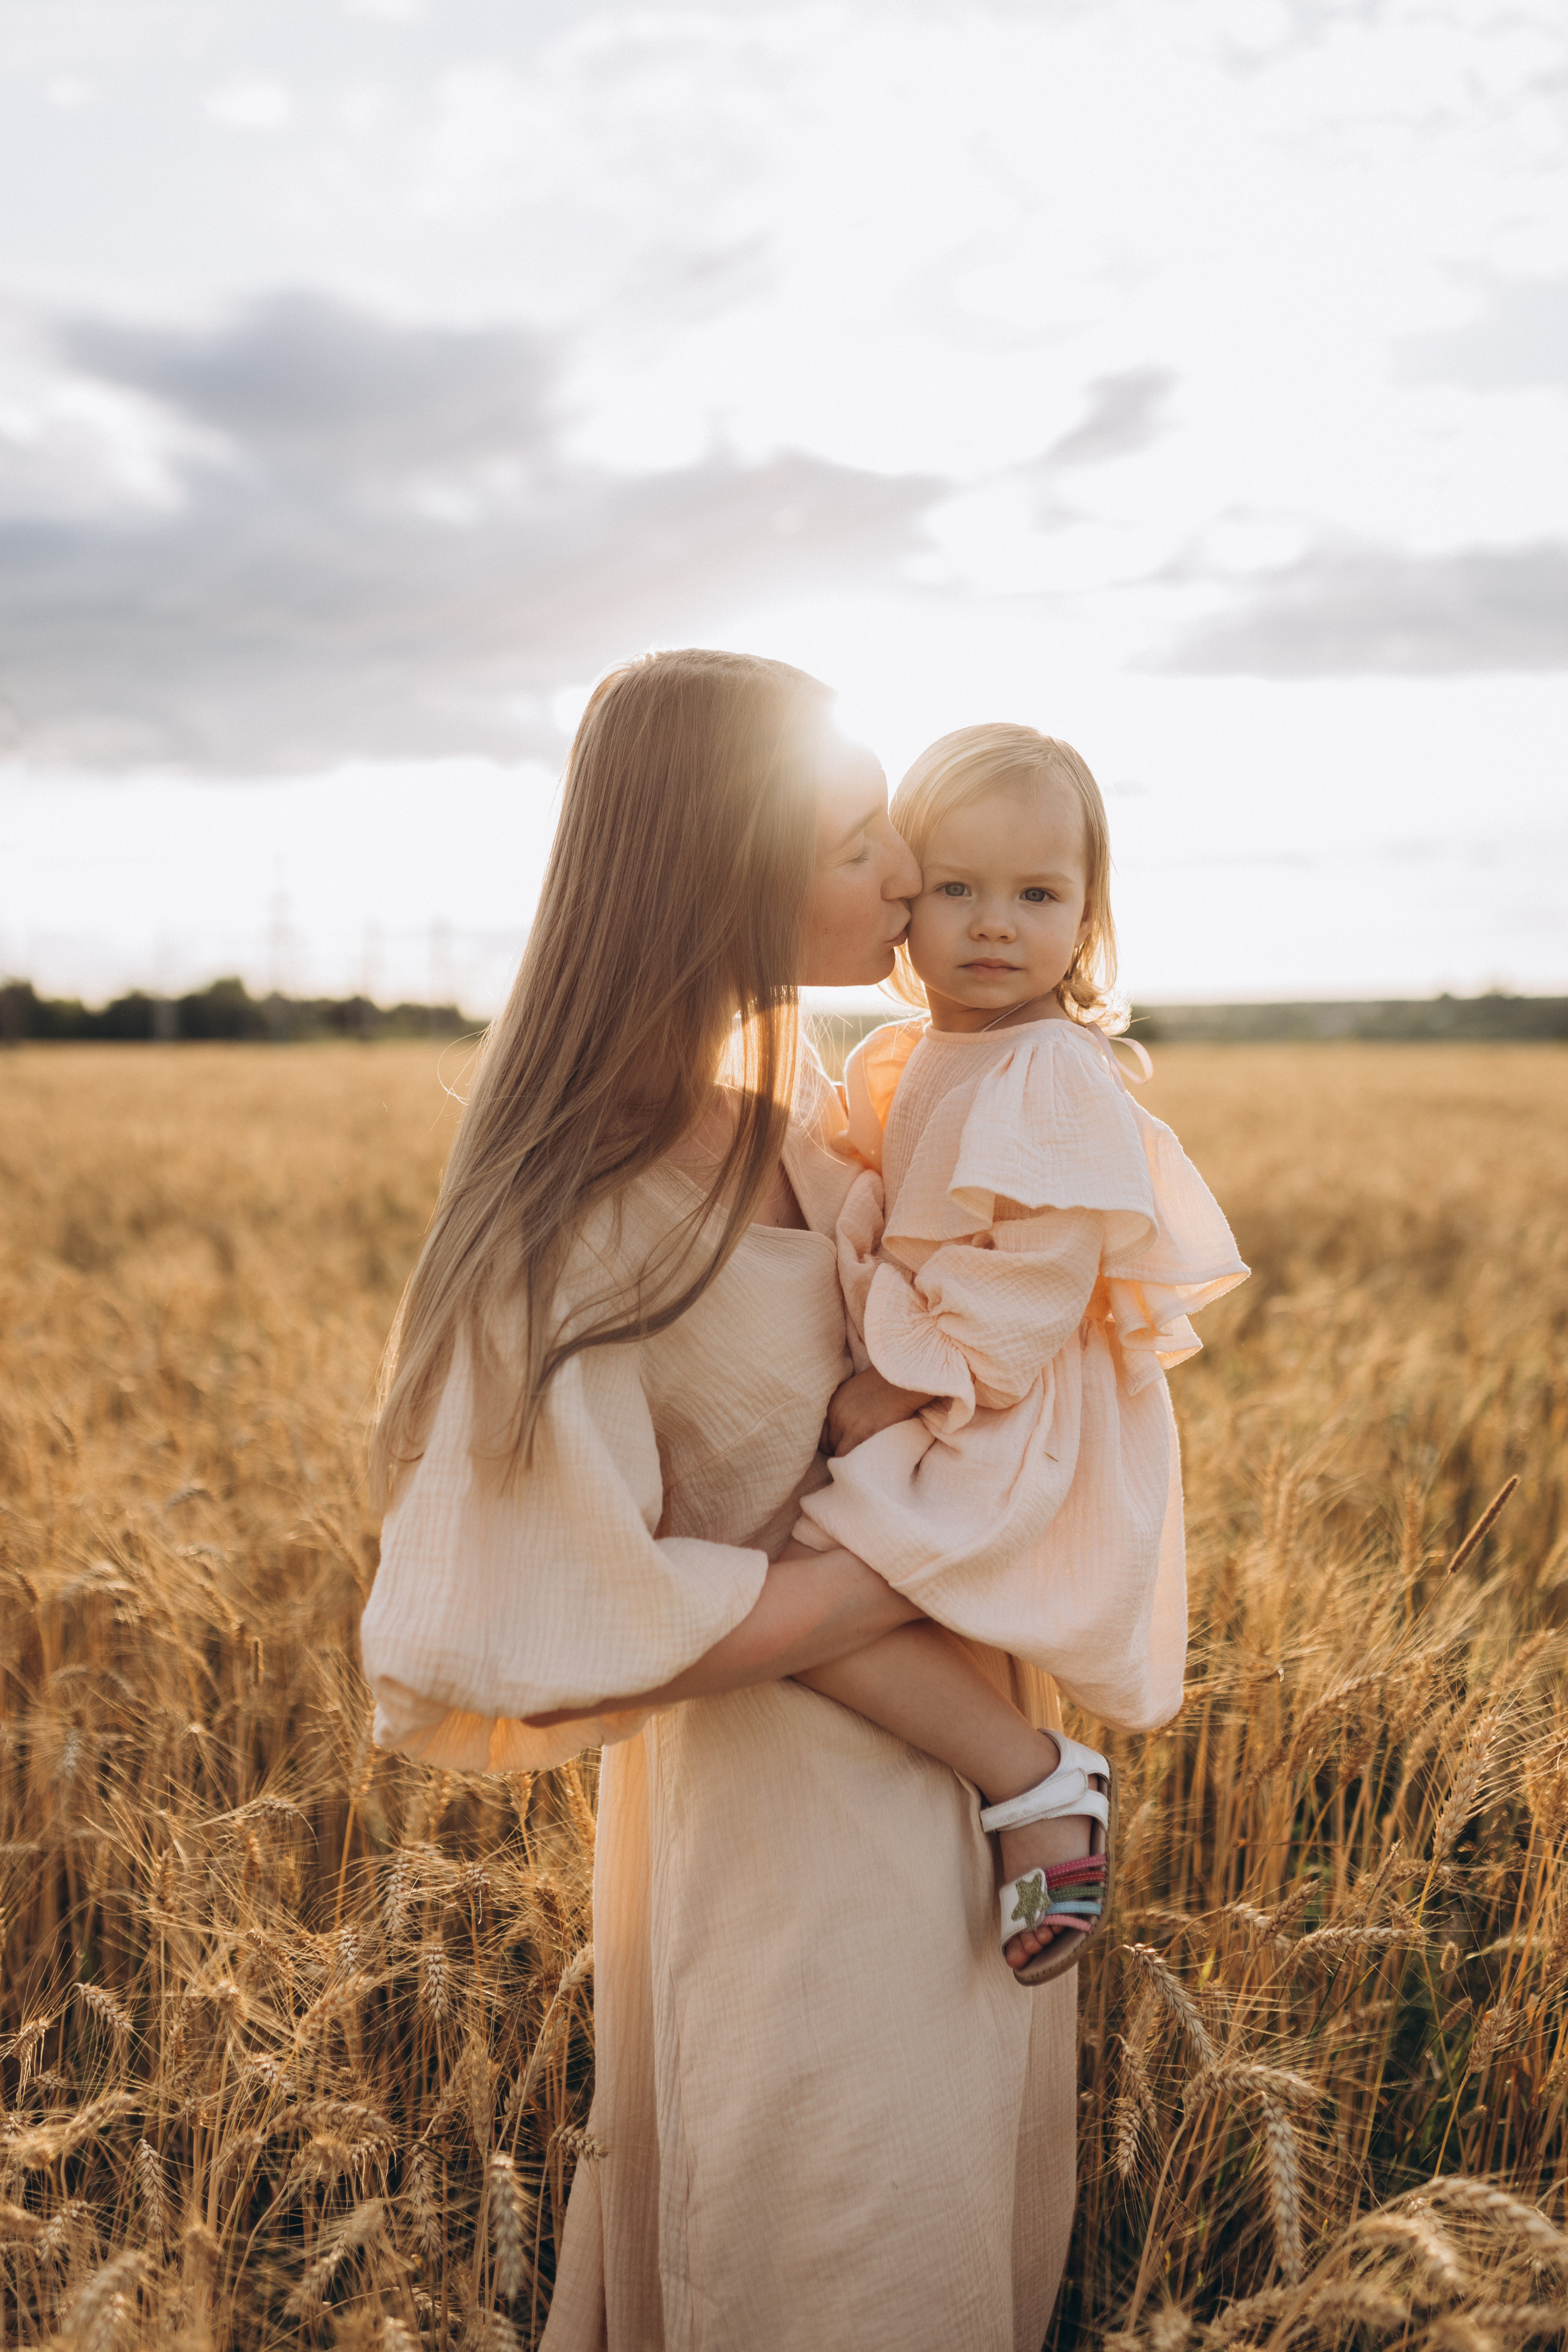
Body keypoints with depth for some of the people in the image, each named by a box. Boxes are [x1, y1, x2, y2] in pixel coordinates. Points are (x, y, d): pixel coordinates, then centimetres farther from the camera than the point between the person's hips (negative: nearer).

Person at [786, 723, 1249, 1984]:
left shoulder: (1056, 1079, -17)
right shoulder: (906, 1065, 10)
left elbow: (1031, 1290, -22)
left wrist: (894, 1394, -19)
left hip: (1017, 1425, -10)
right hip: (922, 1405, 10)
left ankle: (1042, 1784, -9)